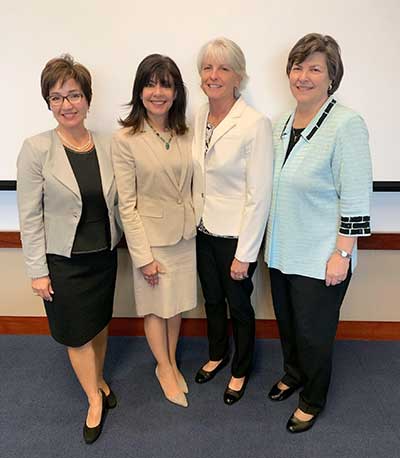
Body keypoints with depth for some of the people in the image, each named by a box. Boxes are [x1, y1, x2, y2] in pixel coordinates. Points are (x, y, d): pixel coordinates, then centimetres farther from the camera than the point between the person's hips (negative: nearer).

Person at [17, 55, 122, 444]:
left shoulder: (106, 146, -2)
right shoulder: (36, 149, -13)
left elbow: (115, 202, 5)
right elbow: (30, 216, -11)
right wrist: (37, 270, -10)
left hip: (103, 254, 4)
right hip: (63, 260, -3)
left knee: (100, 322, 20)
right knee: (78, 332, 10)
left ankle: (98, 379, 46)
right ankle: (95, 398, 33)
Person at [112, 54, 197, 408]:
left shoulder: (186, 134, -1)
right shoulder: (125, 139, -14)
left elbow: (191, 185, 8)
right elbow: (127, 205, -13)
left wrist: (196, 224, 5)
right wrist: (143, 255, -13)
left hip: (185, 235, 4)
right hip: (151, 237, -4)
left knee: (178, 304, 18)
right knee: (156, 306, 13)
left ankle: (172, 363, 41)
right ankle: (165, 368, 37)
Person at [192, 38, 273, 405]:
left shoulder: (255, 124, -18)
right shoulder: (199, 117, 1)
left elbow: (259, 195, -18)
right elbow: (196, 177, 8)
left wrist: (245, 254, -16)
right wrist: (195, 220, 6)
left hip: (236, 235, -5)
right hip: (204, 230, 6)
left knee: (239, 305, 14)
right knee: (212, 299, 22)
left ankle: (241, 369, 40)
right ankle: (217, 354, 49)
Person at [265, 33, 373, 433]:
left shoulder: (346, 124, -15)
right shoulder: (282, 124, 6)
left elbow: (355, 200, -16)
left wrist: (342, 255, -17)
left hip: (320, 258, -6)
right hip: (282, 251, 6)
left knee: (313, 332, 10)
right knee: (286, 322, 21)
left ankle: (313, 400, 36)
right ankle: (293, 374, 48)